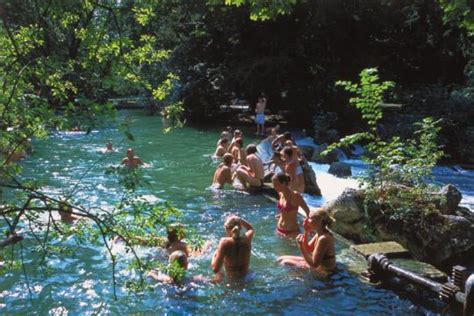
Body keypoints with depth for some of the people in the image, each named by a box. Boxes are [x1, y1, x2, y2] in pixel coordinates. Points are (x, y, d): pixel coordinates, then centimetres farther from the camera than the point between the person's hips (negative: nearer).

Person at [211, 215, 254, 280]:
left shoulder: (225, 242, -26)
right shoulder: (247, 238, -15)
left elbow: (215, 269, -25)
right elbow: (251, 229, 12)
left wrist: (214, 256, -7)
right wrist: (239, 219, -1)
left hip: (231, 278, -4)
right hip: (245, 275, 4)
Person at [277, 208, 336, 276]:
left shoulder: (323, 238, -29)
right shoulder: (319, 233, 0)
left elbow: (314, 264, -27)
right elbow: (308, 250, 7)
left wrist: (301, 248, -28)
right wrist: (306, 232, -2)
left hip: (323, 272, -9)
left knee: (285, 262, -11)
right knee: (281, 259, 8)